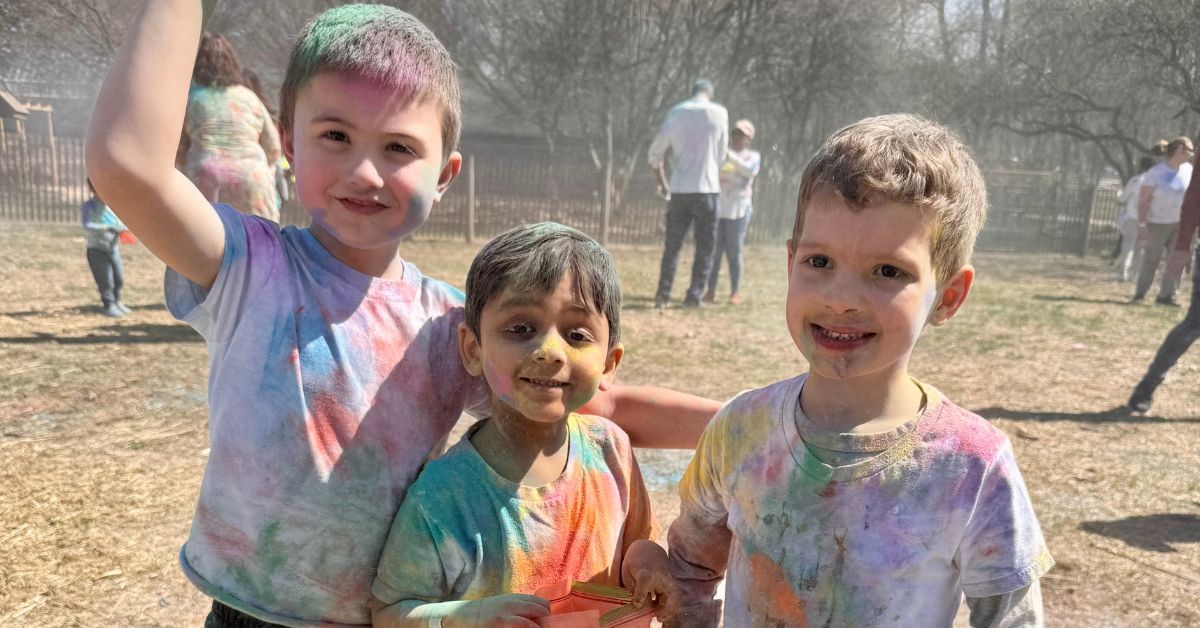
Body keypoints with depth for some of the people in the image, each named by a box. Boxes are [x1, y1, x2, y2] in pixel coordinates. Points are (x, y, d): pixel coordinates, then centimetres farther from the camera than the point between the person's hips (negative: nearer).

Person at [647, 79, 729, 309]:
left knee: (672, 246, 11)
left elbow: (655, 152, 7)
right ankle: (694, 295, 1)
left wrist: (663, 183, 18)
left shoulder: (675, 112, 7)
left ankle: (663, 294, 10)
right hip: (707, 188, -3)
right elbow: (721, 154, 6)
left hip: (678, 189, 3)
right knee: (705, 246, 6)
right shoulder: (719, 113, 1)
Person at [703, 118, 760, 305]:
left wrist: (729, 155, -26)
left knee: (734, 251, 0)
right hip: (716, 209, 2)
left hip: (738, 211, -2)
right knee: (714, 250, -1)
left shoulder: (753, 156, 6)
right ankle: (711, 290, 1)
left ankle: (735, 292, 7)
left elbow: (749, 170, -15)